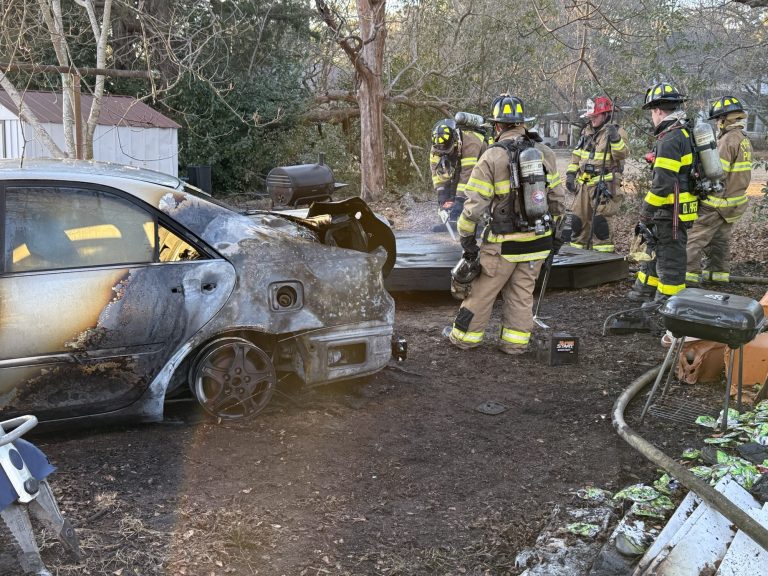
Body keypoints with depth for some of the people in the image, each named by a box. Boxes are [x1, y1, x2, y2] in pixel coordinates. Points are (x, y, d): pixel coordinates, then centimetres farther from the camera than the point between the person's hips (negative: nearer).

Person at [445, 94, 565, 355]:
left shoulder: (492, 158, -14)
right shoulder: (545, 153, 1)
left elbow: (475, 204, -14)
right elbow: (557, 198, 7)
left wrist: (466, 236, -2)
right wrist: (553, 228, 20)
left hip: (505, 243, -4)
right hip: (539, 240, 4)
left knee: (483, 290, 10)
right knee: (522, 292, 14)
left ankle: (465, 335, 23)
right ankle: (515, 341, 18)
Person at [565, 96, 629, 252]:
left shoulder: (616, 132, -5)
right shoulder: (586, 131, 15)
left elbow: (622, 154, -20)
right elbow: (576, 154, 22)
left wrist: (615, 139, -34)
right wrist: (570, 173, 14)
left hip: (604, 185, -7)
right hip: (584, 184, 7)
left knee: (601, 221, -10)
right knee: (579, 219, 12)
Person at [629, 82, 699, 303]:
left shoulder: (670, 139, -20)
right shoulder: (685, 133, 13)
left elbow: (663, 182, -24)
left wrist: (646, 210, -16)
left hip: (671, 210, -10)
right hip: (675, 208, 10)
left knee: (670, 256, -1)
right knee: (654, 248, 21)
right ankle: (645, 291, 34)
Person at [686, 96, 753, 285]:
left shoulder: (728, 140, -18)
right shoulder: (745, 140, 11)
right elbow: (736, 172, 11)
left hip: (718, 201, -9)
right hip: (736, 199, 9)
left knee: (697, 237, -3)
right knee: (720, 239, 18)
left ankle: (690, 274, -2)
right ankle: (719, 272, 24)